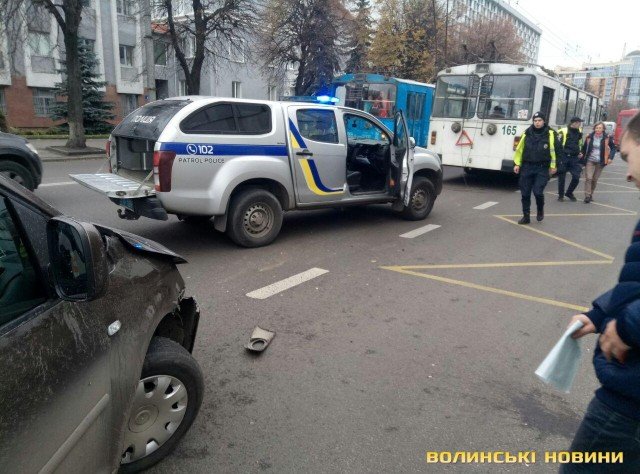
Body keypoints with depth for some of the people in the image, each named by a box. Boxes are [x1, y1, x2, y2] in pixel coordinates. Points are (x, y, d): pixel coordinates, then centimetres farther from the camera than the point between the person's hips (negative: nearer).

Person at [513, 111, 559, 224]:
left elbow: (557, 149, 0)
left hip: (542, 168, -3)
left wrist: (553, 166, -3)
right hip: (527, 167, 3)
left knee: (538, 191, -13)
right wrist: (517, 164, 4)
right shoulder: (527, 133, 4)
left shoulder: (550, 134, -3)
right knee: (525, 193, 4)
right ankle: (526, 216, 17)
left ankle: (540, 210, 17)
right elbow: (519, 149, 9)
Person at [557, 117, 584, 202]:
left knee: (576, 177, -2)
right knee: (562, 177, 2)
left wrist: (580, 152, 14)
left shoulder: (579, 132, 11)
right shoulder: (563, 131, -10)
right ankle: (561, 195, 17)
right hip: (563, 157, -5)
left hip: (574, 158, 5)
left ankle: (569, 193, 19)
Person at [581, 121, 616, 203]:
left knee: (595, 179, 7)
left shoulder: (607, 138, -4)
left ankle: (591, 195, 22)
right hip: (590, 160, 0)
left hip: (600, 162, 0)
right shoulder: (589, 137, -1)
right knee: (588, 178, -11)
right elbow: (584, 147, 12)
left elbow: (613, 148, 6)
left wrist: (610, 157, -6)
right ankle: (587, 196, -11)